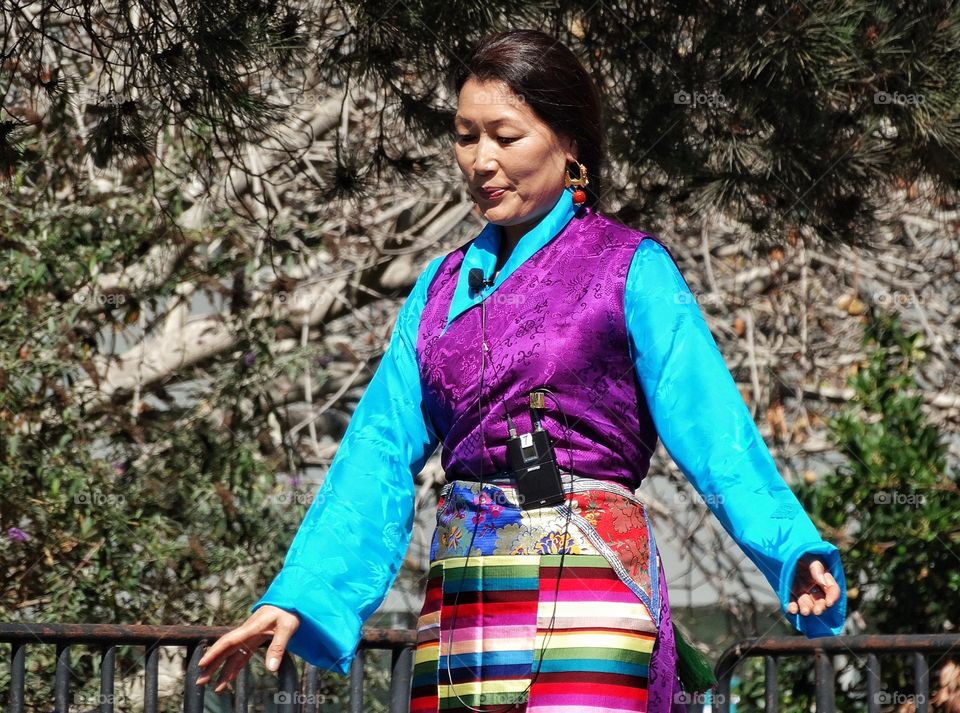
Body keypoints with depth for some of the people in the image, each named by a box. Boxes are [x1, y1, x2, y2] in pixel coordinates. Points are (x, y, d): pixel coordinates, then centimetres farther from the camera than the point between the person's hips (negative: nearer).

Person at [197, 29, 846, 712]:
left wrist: (795, 552, -26)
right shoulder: (445, 285, 16)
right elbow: (381, 450, 10)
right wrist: (294, 597, -1)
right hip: (461, 598, 5)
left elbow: (710, 426, -11)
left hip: (586, 582, -5)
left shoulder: (632, 270, 1)